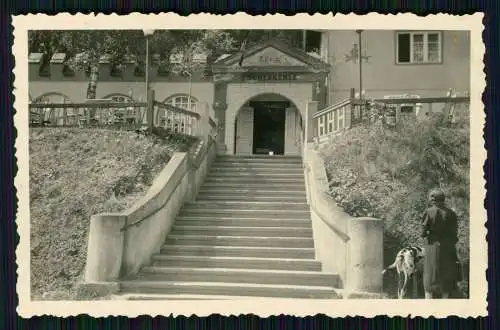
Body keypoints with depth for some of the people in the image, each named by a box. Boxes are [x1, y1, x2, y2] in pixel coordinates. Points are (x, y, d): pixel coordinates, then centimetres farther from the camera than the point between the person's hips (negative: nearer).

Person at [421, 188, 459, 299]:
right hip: (448, 248, 2)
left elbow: (423, 232, -8)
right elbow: (455, 234, 0)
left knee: (430, 278, 5)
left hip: (433, 247, -2)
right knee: (446, 279, 12)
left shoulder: (429, 212, -8)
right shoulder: (451, 213, -1)